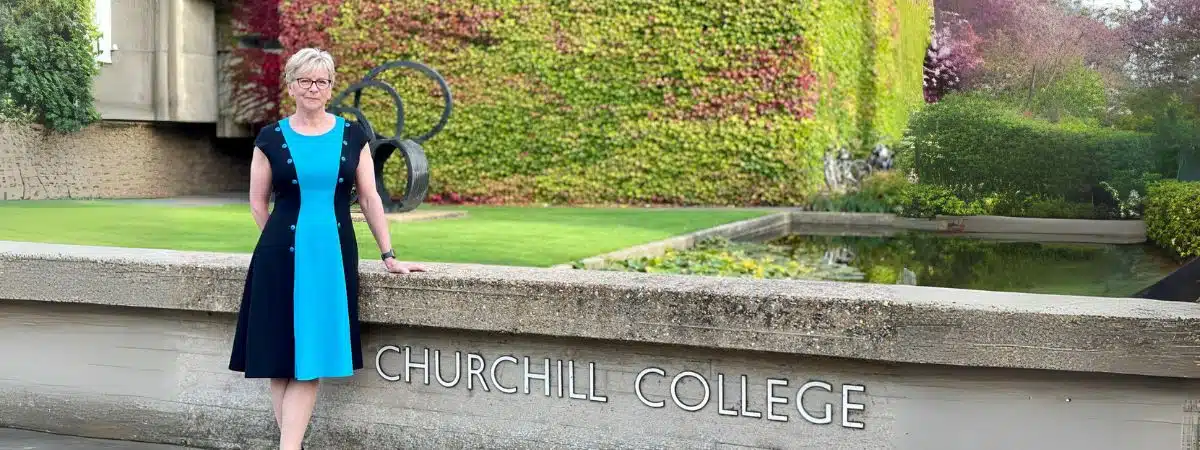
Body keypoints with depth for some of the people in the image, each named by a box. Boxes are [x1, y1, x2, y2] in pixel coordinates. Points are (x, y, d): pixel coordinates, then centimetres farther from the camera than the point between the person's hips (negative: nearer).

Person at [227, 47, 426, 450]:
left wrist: (388, 256, 2)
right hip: (282, 257, 0)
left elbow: (369, 198, 5)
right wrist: (285, 244, 7)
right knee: (281, 355, 0)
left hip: (334, 255, 1)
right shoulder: (271, 139, 2)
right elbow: (258, 203, 8)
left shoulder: (353, 137, 5)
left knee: (310, 356, -2)